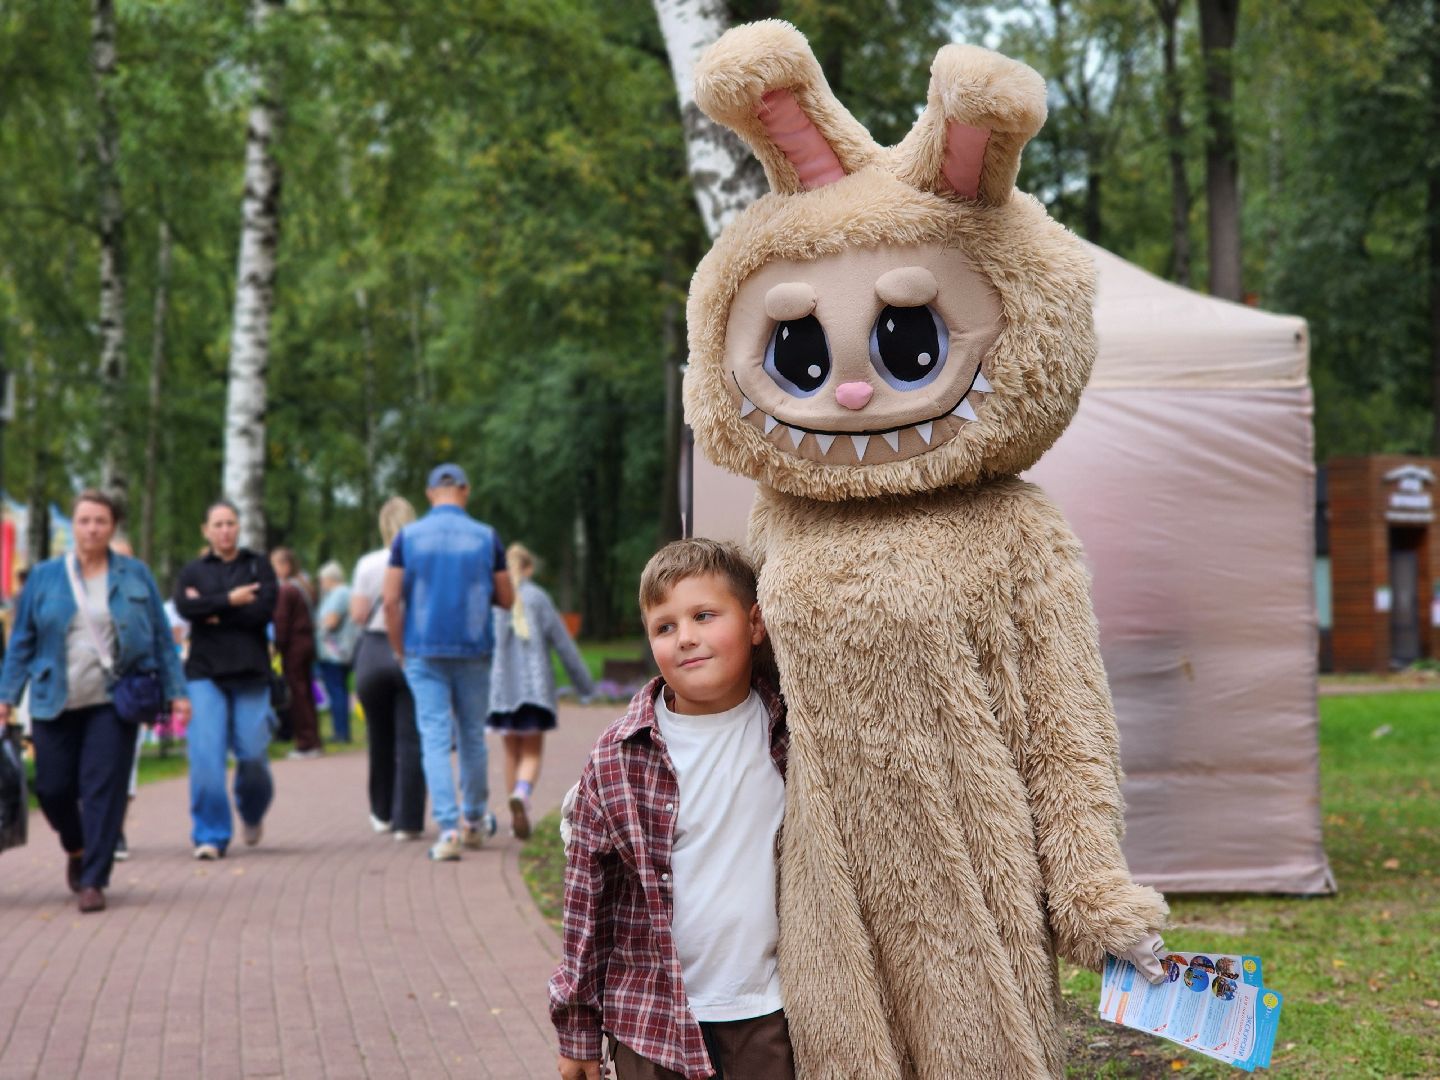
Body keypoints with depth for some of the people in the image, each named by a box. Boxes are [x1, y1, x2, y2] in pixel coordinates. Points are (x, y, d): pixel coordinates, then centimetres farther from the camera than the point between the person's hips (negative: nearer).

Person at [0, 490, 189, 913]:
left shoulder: (136, 575, 5)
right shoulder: (45, 577, 5)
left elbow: (161, 637, 8)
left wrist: (175, 691, 4)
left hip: (113, 702, -1)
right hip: (55, 703, 1)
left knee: (103, 790, -6)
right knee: (53, 788, 4)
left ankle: (92, 881, 2)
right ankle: (76, 848, 34)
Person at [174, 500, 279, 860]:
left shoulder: (258, 566, 10)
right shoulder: (193, 571, 13)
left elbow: (264, 609, -6)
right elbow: (184, 607, -7)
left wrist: (212, 610, -5)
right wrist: (230, 601, -10)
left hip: (251, 671, 0)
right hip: (205, 672, 0)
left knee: (253, 754, -3)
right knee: (206, 755, -10)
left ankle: (252, 813, 27)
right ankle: (210, 835, -2)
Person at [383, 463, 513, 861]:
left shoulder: (408, 537, -2)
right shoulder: (486, 537, -1)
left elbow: (391, 601, -5)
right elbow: (506, 598, 5)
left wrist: (401, 651, 5)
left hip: (424, 651, -1)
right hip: (473, 650, 1)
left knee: (435, 738, -1)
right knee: (472, 736, 14)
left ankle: (448, 829, -11)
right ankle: (474, 821, 28)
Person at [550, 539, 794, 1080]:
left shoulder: (795, 731, -2)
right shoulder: (616, 760, -5)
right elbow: (587, 894, 0)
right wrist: (578, 1029, 3)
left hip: (771, 1015, 1)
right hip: (653, 1018, -1)